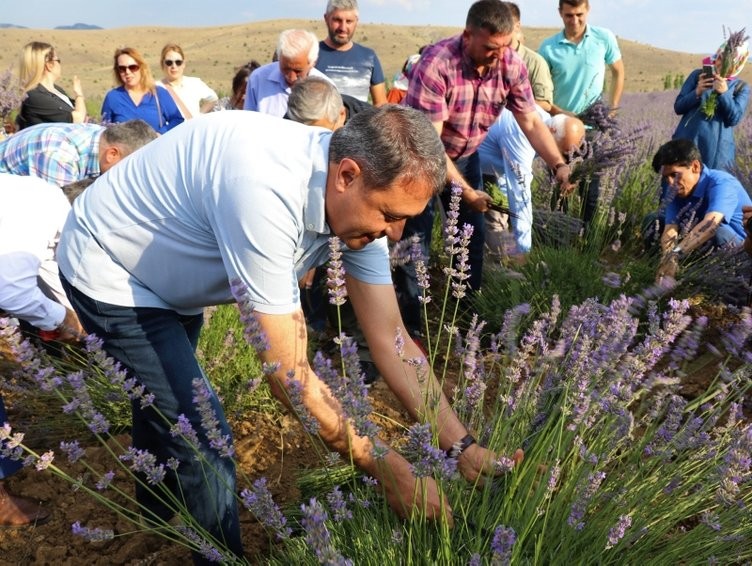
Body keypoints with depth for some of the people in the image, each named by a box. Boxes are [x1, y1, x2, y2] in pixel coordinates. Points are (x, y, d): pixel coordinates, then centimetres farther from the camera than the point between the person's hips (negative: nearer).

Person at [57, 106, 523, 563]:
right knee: (203, 440, -10)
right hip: (110, 273, -7)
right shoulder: (266, 192, -43)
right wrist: (386, 467, -29)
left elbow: (390, 339, -15)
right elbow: (289, 374, -38)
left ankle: (156, 515, 58)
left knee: (168, 400, 28)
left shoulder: (357, 199, -18)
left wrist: (463, 446, -18)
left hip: (169, 272, 8)